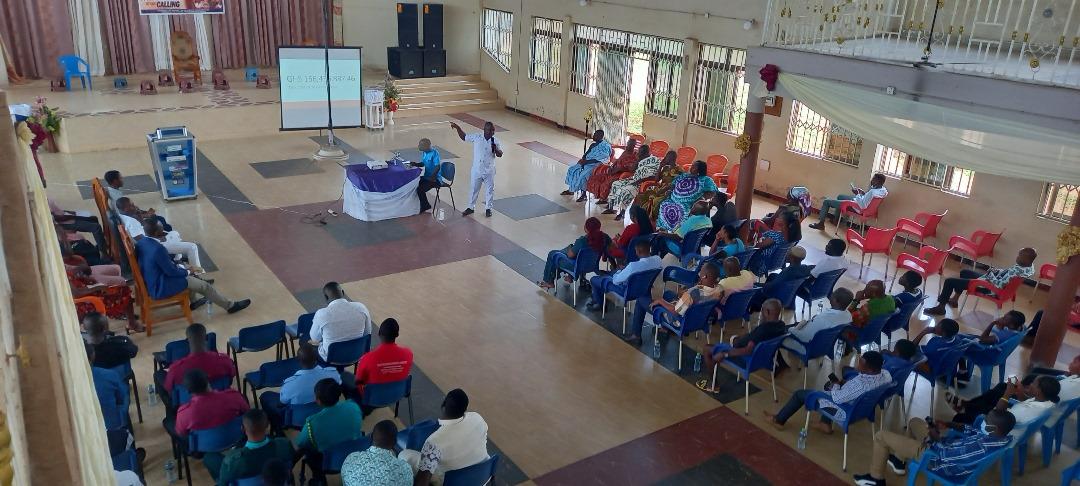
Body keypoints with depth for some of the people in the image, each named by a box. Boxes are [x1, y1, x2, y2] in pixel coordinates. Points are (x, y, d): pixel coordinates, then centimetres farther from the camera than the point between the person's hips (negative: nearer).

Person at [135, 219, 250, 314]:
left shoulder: (141, 241, -5)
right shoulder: (157, 249, -33)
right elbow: (171, 271, -22)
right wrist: (187, 272, -3)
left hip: (150, 280, 10)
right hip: (160, 287, -9)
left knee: (187, 273, 28)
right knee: (204, 285, -2)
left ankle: (193, 301, 41)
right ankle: (230, 305, 13)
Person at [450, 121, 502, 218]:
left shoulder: (495, 141, -7)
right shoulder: (476, 137, -7)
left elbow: (500, 155, -5)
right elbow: (464, 137, 3)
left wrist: (495, 149, -26)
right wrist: (457, 128, -7)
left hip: (489, 171, 0)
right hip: (476, 170, 0)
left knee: (490, 190, 10)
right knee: (473, 189, 13)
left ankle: (488, 208, 27)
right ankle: (470, 207, 29)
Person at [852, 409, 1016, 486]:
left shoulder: (980, 446, -40)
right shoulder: (1002, 438, -12)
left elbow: (943, 453, -30)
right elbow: (973, 430, 6)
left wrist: (933, 436, -13)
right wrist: (948, 425, -2)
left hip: (936, 459, -9)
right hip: (951, 450, 9)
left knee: (881, 436, -5)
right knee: (914, 422, 29)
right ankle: (899, 461, 44)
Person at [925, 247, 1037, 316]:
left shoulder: (1016, 270, -33)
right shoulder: (1029, 267, -5)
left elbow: (998, 285, -32)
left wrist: (991, 273, -17)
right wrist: (996, 270, -2)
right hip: (991, 280, 10)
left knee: (949, 281, -7)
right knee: (964, 272, 30)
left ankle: (940, 307, 9)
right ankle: (954, 299, 39)